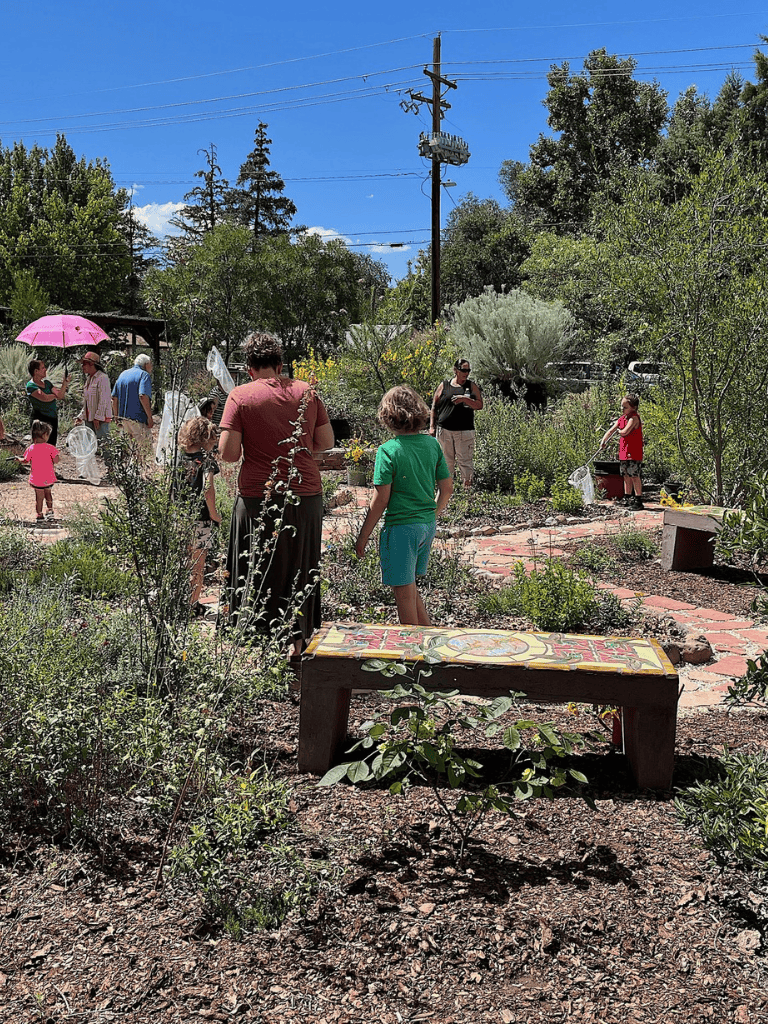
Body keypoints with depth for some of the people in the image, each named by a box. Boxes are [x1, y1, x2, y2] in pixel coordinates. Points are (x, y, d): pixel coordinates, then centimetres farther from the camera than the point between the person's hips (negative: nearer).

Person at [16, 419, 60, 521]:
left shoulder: (31, 449, -9)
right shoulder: (50, 448, -12)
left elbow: (25, 460, 0)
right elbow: (56, 460, -15)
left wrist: (18, 458, 21)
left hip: (36, 479, 0)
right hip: (49, 478, 0)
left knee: (39, 497, 13)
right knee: (48, 493, 25)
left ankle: (39, 514, 20)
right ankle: (50, 509, 18)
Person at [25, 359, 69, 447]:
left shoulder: (47, 383, 13)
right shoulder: (31, 386, -10)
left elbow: (60, 396, 7)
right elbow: (45, 398, -22)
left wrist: (65, 382, -6)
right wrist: (55, 395, -2)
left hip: (53, 419, 7)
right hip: (40, 420, -7)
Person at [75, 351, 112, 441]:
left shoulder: (102, 378, -10)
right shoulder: (89, 379, 18)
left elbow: (103, 400, -16)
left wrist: (98, 417, -20)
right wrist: (81, 417, 17)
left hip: (100, 419, -9)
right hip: (89, 419, 9)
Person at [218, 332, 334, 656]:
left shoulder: (240, 395, -5)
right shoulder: (306, 392, 4)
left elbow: (228, 453, -10)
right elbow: (327, 442, 8)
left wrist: (250, 448, 10)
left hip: (260, 498, -3)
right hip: (306, 495, 3)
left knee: (259, 573, 9)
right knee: (299, 571, 16)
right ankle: (296, 644, 26)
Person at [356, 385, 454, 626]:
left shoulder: (388, 450, -16)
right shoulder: (432, 444, 1)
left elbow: (381, 500, -15)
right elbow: (447, 487, 7)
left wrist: (363, 536, -6)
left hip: (401, 527, -7)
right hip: (427, 525, 7)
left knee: (404, 593, 6)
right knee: (410, 586, 22)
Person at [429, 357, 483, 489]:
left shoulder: (472, 386, 9)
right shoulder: (444, 386, 9)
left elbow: (479, 405, 1)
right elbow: (434, 407, 12)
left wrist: (464, 399, -14)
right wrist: (432, 427, 6)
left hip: (465, 431, -1)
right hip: (444, 430, 1)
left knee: (465, 461, -3)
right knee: (446, 461, 7)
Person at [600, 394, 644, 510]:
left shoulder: (634, 418, -14)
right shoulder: (622, 418, 13)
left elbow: (625, 432, -24)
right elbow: (611, 430, 13)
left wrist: (618, 431, -1)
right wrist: (603, 441, 0)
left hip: (634, 453, -8)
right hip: (623, 452, 8)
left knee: (634, 476, -8)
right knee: (626, 476, 14)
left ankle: (638, 500, -6)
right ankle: (627, 498, 23)